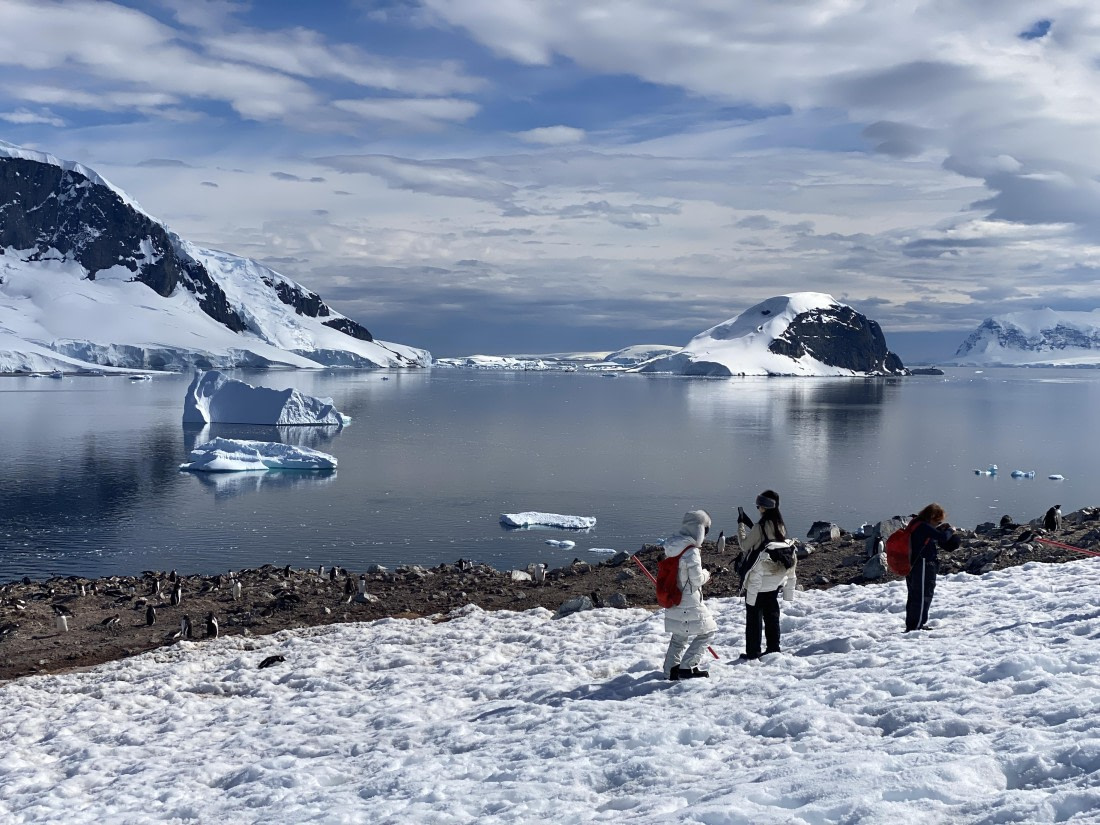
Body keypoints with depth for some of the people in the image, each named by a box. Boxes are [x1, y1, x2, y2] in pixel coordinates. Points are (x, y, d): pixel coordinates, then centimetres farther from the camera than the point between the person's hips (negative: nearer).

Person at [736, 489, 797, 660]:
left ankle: (753, 652, 7)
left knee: (754, 615, 3)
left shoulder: (760, 527, -19)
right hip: (775, 580, 7)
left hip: (759, 580, -7)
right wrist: (748, 524, 13)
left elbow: (745, 545, -8)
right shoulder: (780, 526, 3)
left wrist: (741, 524, 0)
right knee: (772, 613, 16)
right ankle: (773, 647, 22)